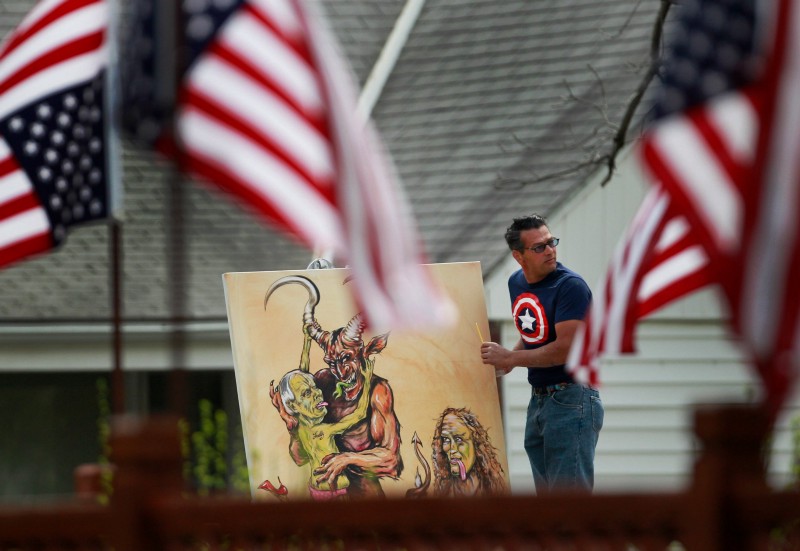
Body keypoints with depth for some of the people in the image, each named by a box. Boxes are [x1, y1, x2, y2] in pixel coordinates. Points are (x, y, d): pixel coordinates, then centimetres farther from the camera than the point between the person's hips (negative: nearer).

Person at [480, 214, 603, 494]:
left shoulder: (571, 286, -16)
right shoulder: (517, 283, 9)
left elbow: (565, 349, -23)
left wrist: (510, 358, -17)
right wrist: (504, 361, 7)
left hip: (571, 401, -9)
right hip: (538, 399, 9)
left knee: (569, 492, -11)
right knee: (547, 494, 14)